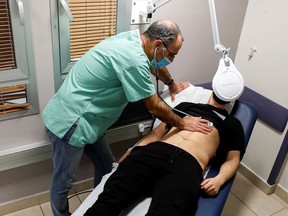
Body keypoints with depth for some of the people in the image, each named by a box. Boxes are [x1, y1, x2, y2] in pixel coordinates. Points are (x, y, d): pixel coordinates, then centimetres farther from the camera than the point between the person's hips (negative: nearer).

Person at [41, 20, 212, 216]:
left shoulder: (133, 38, 3)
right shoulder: (133, 59, -27)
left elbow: (154, 64, 26)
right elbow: (154, 106, -16)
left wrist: (172, 84, 40)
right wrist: (183, 123, 0)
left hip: (84, 118, 10)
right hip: (69, 122, -10)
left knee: (107, 168, 19)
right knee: (64, 182, 8)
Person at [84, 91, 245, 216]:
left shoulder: (232, 124, 28)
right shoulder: (186, 105, 32)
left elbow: (233, 159, 18)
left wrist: (219, 179, -4)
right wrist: (134, 150, 11)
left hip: (189, 164, -2)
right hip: (154, 150, 3)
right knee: (110, 198, -23)